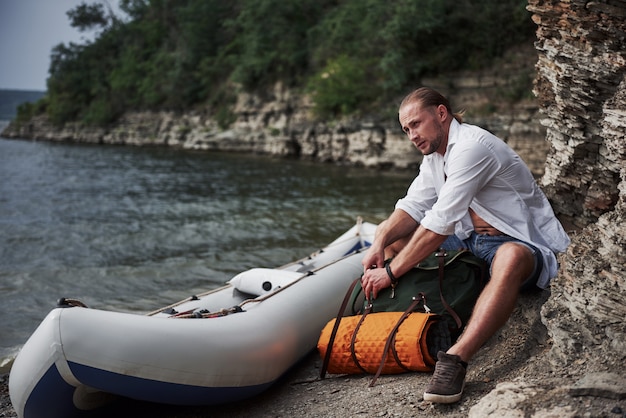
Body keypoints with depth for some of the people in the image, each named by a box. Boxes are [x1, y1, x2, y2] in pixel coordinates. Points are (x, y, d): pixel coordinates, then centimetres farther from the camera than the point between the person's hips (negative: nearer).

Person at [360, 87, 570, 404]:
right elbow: (412, 206, 0)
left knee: (511, 257, -44)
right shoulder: (434, 154, 9)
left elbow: (440, 223, -28)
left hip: (521, 243, -9)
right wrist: (380, 242, -20)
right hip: (470, 241, 10)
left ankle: (455, 360, -50)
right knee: (395, 240, 5)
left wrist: (391, 272, -26)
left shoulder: (472, 146, -22)